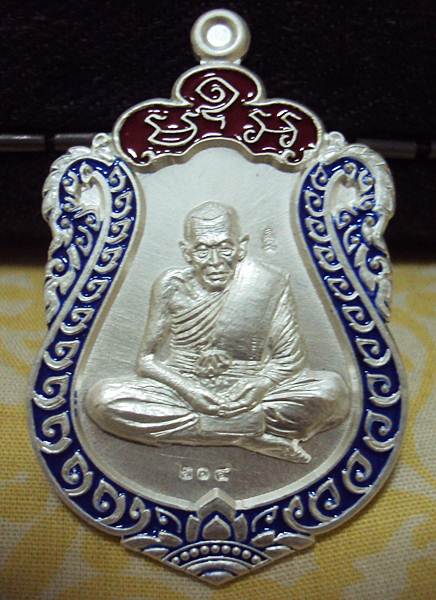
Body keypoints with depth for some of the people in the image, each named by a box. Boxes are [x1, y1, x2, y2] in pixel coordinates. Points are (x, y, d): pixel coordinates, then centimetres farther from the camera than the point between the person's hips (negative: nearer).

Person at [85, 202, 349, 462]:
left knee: (331, 389, -24)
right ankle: (248, 433, -20)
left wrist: (256, 387, -23)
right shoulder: (172, 286, -4)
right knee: (102, 398, -25)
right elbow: (147, 359, -1)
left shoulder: (269, 283, -6)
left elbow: (290, 358, -4)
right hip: (182, 391, 2)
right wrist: (187, 388, -19)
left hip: (246, 396, -1)